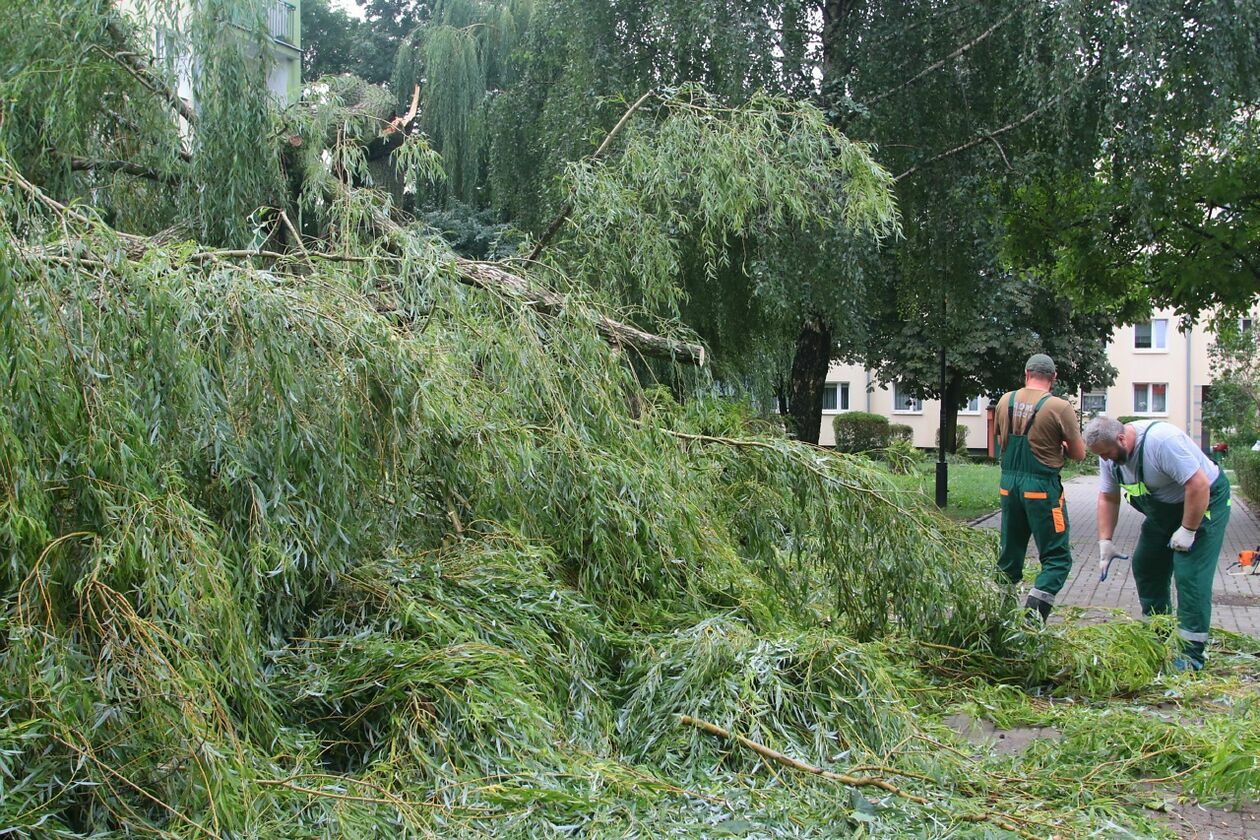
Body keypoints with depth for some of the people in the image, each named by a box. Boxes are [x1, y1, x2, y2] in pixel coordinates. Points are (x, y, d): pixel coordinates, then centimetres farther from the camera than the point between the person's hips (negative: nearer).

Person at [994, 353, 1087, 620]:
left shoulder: (1005, 401, 5)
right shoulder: (1059, 407, -10)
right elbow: (1078, 454, -4)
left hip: (1009, 485, 5)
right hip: (1041, 487, -5)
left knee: (1009, 553, 17)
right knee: (1057, 557, 3)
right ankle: (1034, 612, -12)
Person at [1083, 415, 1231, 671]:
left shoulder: (1162, 440, -33)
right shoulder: (1110, 453, -8)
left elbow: (1199, 485, -32)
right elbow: (1108, 498, 1)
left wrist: (1187, 530, -26)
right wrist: (1105, 542, -4)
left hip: (1204, 503, -8)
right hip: (1163, 511, 8)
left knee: (1190, 576, -14)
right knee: (1145, 566, 8)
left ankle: (1192, 653, -9)